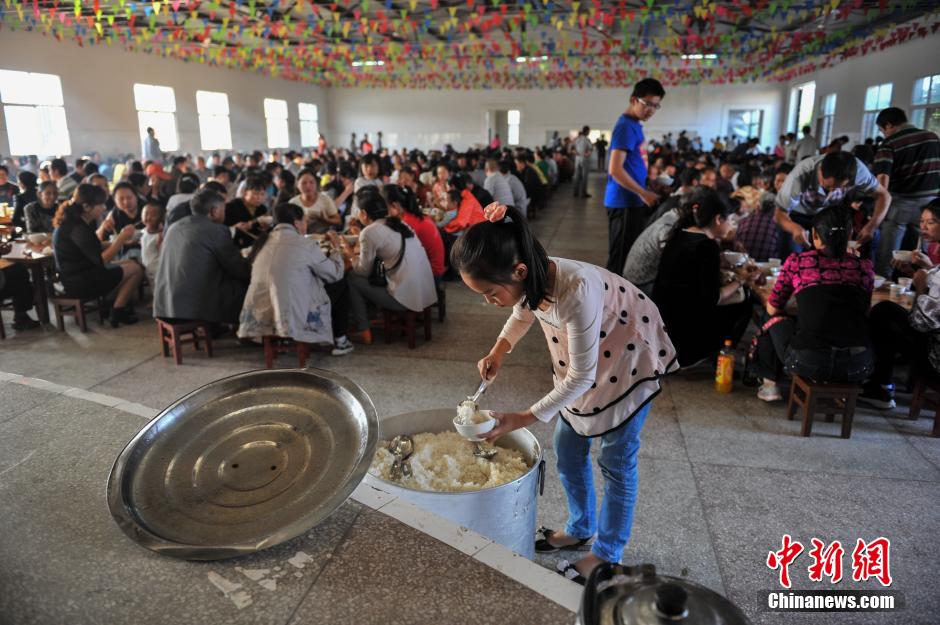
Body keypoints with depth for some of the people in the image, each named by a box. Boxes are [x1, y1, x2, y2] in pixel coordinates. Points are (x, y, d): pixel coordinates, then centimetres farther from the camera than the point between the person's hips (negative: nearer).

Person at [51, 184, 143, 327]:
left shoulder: (72, 221, 8)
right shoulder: (78, 228, -22)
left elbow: (94, 250, 11)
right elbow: (101, 260, -24)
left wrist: (118, 240, 4)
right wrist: (121, 238, -20)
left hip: (75, 277, 10)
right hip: (80, 283, -10)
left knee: (129, 263, 16)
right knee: (135, 269, -8)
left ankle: (111, 304, 13)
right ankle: (117, 314, 2)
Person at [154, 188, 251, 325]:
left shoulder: (174, 228, 14)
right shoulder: (218, 231, -10)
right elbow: (242, 271, -2)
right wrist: (251, 269, 21)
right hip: (196, 310, -8)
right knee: (243, 285, 7)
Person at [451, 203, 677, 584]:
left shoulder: (576, 291, -41)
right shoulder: (529, 278, -19)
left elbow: (581, 377, -29)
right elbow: (523, 312, 7)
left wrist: (523, 419, -27)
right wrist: (498, 351, -10)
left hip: (627, 360, -7)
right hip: (581, 363, 7)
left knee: (616, 462, 6)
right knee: (568, 449, 15)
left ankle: (607, 555, 26)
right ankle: (580, 529, 38)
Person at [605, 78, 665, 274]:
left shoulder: (635, 125, 15)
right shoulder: (626, 126, -14)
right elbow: (615, 169, -22)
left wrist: (644, 194, 18)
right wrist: (644, 194, -20)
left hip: (632, 201, 10)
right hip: (624, 203, -10)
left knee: (629, 255, 15)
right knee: (621, 257, -4)